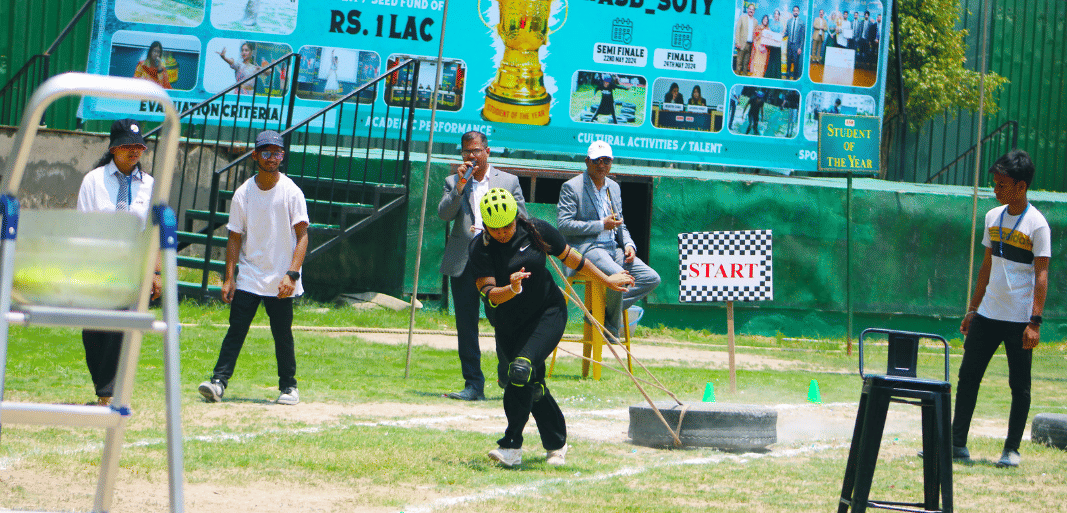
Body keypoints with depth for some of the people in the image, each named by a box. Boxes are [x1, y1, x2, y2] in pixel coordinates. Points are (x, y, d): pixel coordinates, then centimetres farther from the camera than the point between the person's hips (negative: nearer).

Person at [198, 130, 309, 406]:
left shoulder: (291, 192, -3)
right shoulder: (243, 194, 3)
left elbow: (302, 236, -6)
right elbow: (235, 238, 6)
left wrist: (292, 274, -16)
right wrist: (229, 277, -1)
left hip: (280, 281, -2)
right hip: (248, 278, 2)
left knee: (283, 334, 4)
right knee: (235, 330, -5)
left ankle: (288, 386, 16)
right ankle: (218, 382, -8)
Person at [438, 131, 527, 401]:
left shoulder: (509, 182, 10)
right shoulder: (453, 182, 12)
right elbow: (444, 214, -3)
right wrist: (461, 184, -11)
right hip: (463, 264, 2)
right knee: (466, 325, 0)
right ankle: (473, 384, 5)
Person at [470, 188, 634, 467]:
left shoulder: (536, 231, -11)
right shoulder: (480, 248, -12)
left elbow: (571, 258, 4)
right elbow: (490, 295, -22)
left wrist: (606, 280, 14)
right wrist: (512, 289, -43)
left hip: (548, 312, -3)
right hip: (508, 325, 3)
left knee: (521, 369, -25)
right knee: (533, 386, 7)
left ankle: (512, 445, -23)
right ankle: (556, 445, 27)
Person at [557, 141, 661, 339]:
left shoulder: (614, 187, 19)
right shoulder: (571, 187, -3)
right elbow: (563, 225, -12)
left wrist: (628, 244, 4)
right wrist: (601, 225, -15)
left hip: (613, 248, 8)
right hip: (585, 248, -8)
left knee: (651, 278, -9)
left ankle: (601, 311, -6)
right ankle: (612, 326, -9)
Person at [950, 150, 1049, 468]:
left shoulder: (1036, 224, -10)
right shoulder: (993, 218, 9)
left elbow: (1041, 275, -13)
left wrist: (1035, 322, -19)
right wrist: (973, 308, 17)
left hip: (1020, 319, -7)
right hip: (988, 314, 7)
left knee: (1019, 386, 1)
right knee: (968, 376, 5)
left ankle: (1012, 449, 9)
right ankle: (957, 444, 10)